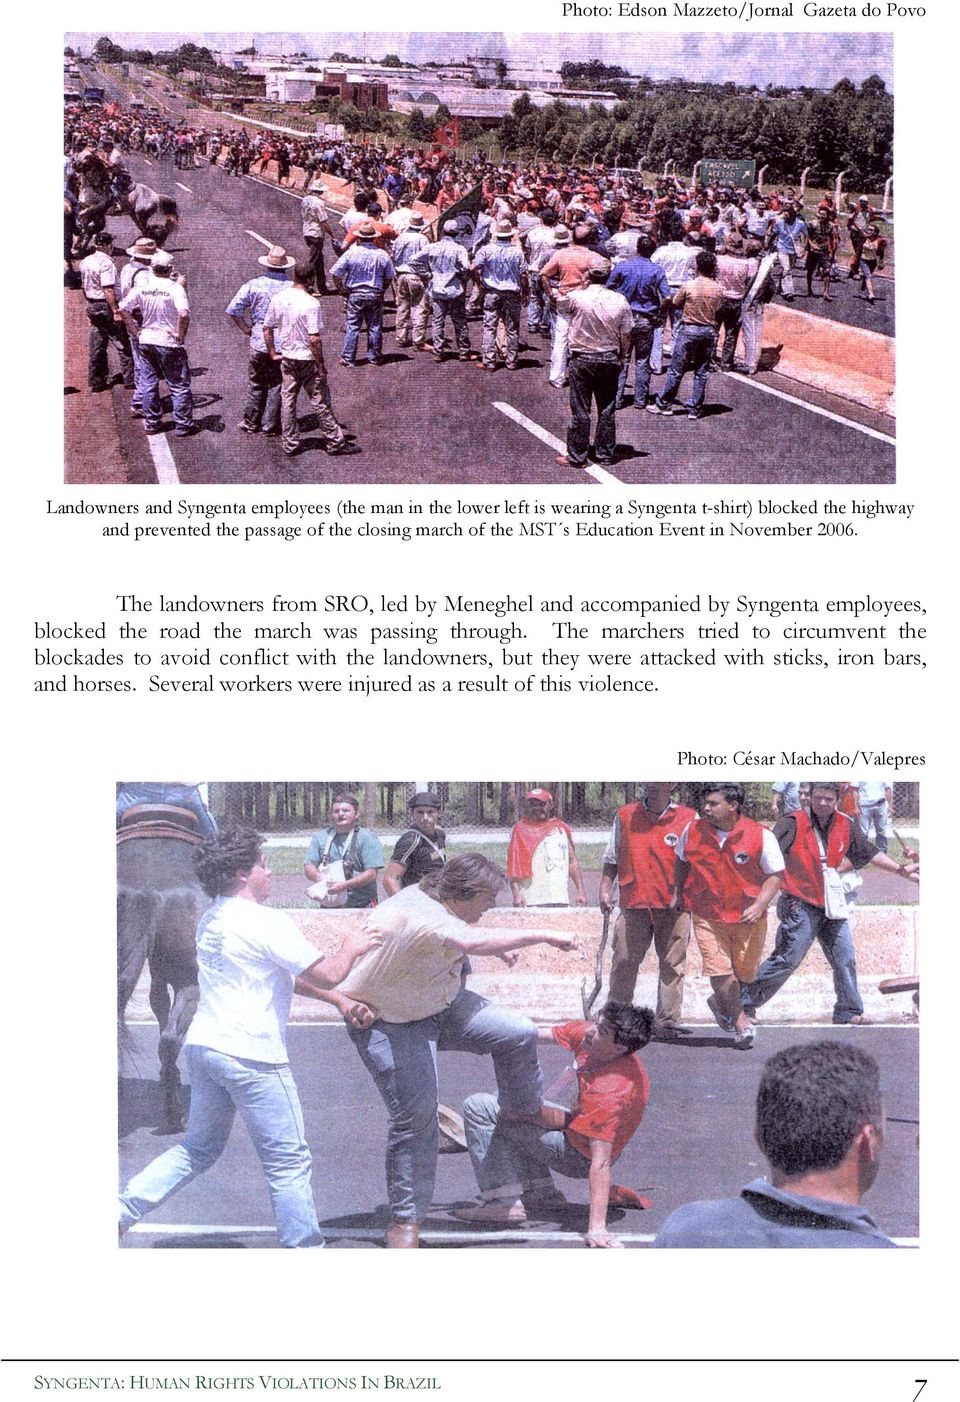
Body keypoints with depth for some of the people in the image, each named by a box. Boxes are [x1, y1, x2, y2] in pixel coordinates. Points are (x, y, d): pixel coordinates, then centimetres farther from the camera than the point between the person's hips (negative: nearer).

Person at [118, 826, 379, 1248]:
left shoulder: (212, 920, 15)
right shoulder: (266, 923, -13)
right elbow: (326, 974, -12)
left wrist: (339, 1001, 15)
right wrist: (350, 949, 8)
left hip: (203, 1044, 9)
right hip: (250, 1054, -8)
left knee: (199, 1149, 20)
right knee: (288, 1160, 3)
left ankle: (121, 1211, 11)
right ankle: (305, 1245, 9)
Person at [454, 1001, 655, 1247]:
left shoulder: (611, 1091, -36)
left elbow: (600, 1161, -38)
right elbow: (546, 1034, 2)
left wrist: (596, 1228, -39)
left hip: (579, 1155, -9)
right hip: (576, 1128, 9)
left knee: (478, 1108, -11)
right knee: (507, 1100, 30)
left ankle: (504, 1204, -12)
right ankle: (541, 1193, 21)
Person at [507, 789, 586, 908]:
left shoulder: (562, 828, 17)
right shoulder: (520, 830, 4)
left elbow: (572, 862, 19)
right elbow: (513, 866, -4)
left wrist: (580, 890, 11)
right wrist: (516, 894, -15)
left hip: (561, 899, 4)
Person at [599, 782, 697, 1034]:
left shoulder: (689, 819, 3)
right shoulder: (625, 816, 10)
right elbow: (612, 859, 16)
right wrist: (605, 890, 8)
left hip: (673, 906, -1)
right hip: (634, 903, 1)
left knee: (672, 965, 1)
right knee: (624, 962, 1)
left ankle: (668, 1022, 6)